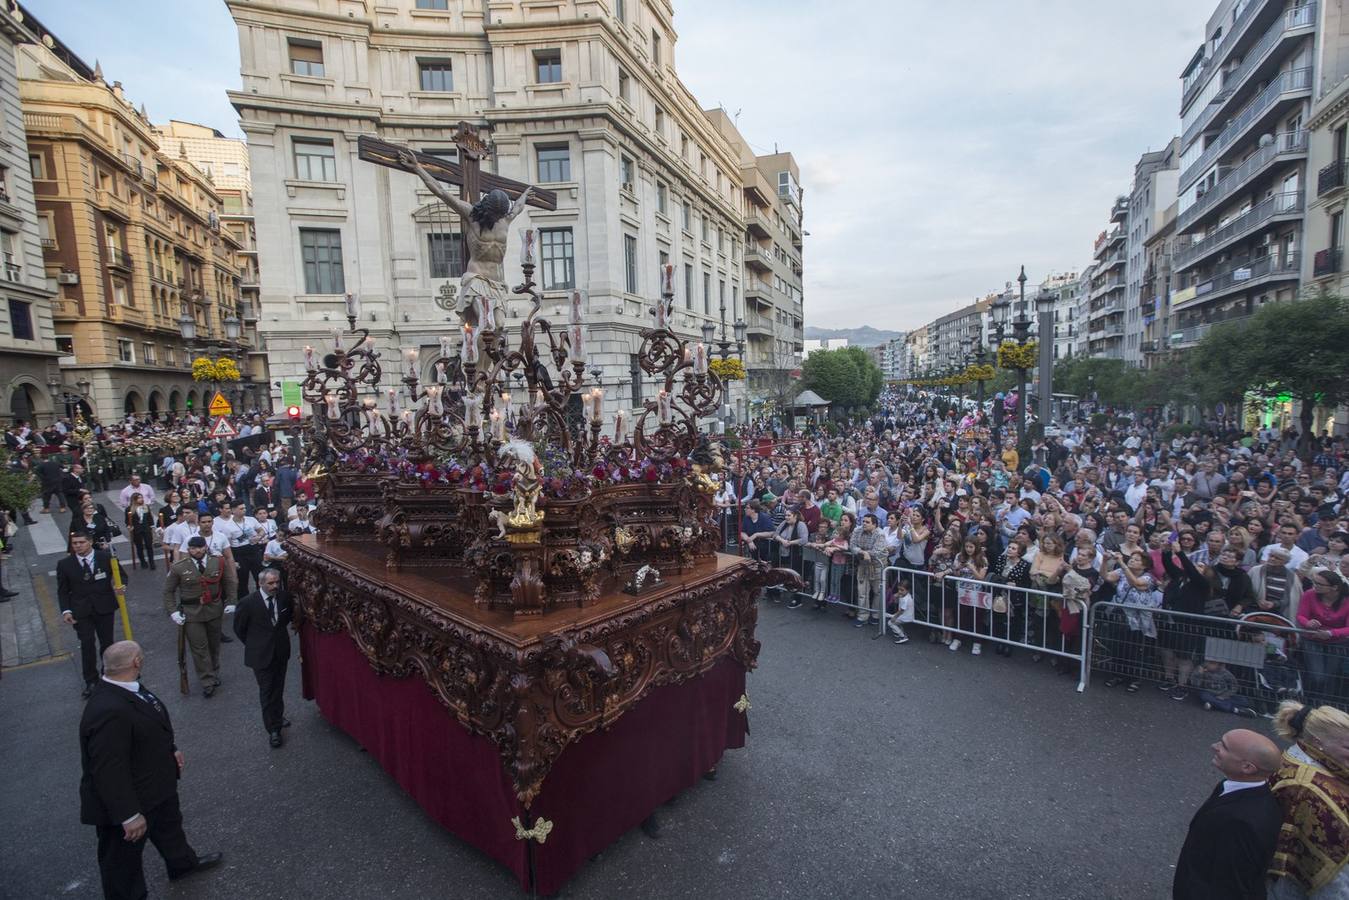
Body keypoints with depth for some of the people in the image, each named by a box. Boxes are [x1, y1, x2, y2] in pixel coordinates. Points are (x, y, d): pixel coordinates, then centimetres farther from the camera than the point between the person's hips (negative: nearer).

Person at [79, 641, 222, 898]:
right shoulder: (108, 712, -38)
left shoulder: (128, 687, -9)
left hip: (157, 784, 10)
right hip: (127, 800, -10)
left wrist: (171, 750, 9)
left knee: (169, 826, 32)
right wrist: (129, 816, -26)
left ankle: (183, 863, 56)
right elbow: (109, 772, -33)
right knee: (124, 858, 17)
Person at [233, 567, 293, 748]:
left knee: (279, 688, 18)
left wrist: (278, 635, 10)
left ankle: (278, 716, 38)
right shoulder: (248, 603, -18)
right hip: (261, 655, -3)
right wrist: (254, 645, 2)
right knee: (267, 691, 4)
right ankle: (272, 729, 15)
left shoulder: (284, 598, -8)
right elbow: (239, 628, -2)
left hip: (281, 652, 3)